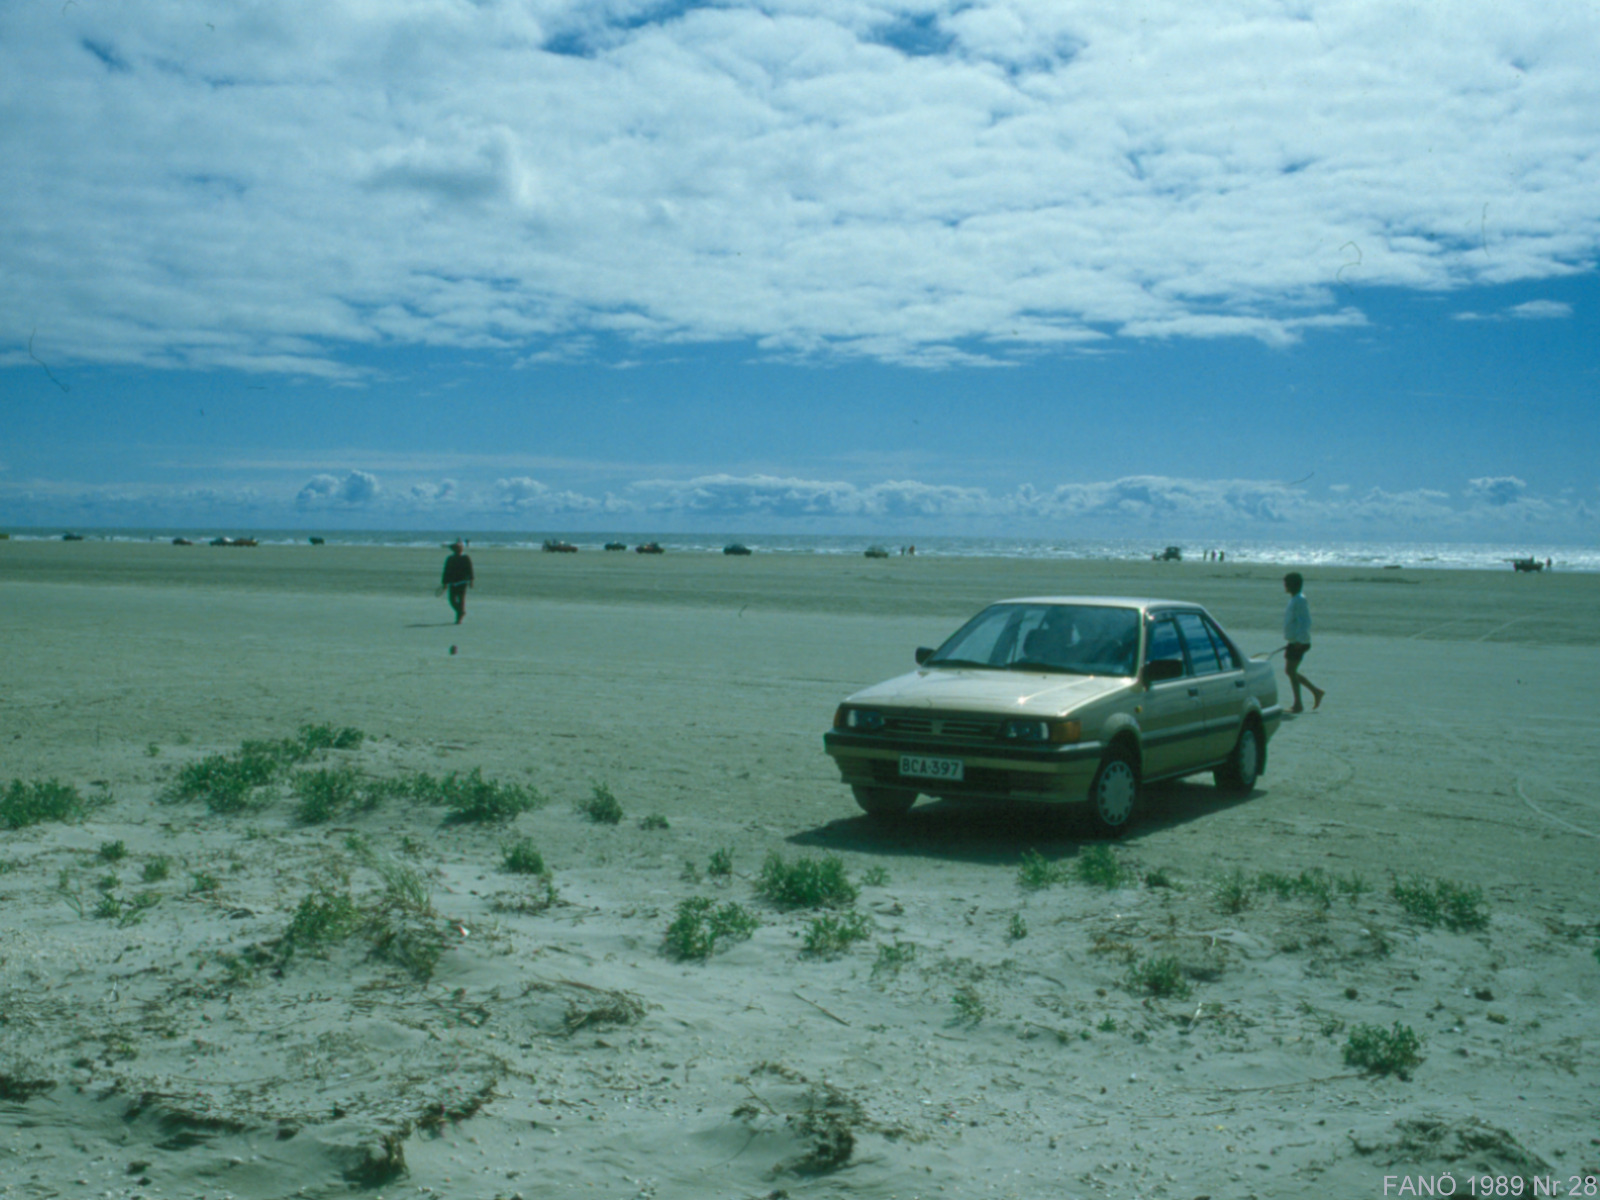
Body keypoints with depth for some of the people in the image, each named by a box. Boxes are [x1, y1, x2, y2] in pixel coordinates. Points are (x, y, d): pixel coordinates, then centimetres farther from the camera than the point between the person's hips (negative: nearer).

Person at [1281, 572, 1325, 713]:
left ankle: (1298, 705, -2)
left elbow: (1305, 622, -21)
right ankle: (1316, 691, 18)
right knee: (1290, 671, 12)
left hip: (1298, 642, -10)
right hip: (1294, 641, 10)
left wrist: (1299, 640, -25)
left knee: (1291, 671, -7)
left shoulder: (1300, 600, -15)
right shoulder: (1295, 599, 15)